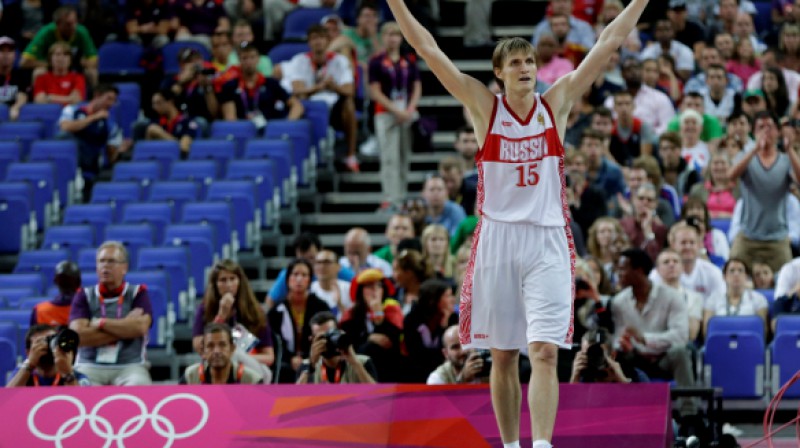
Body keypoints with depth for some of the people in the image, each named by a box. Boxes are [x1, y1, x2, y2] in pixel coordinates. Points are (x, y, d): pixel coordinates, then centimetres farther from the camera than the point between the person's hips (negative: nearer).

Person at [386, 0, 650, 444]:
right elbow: (428, 48, 1)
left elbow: (608, 42, 7)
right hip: (497, 237, 1)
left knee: (544, 351, -12)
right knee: (503, 355, 6)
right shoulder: (485, 107, 4)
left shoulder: (556, 103, 6)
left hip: (548, 241, -1)